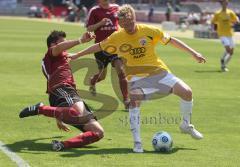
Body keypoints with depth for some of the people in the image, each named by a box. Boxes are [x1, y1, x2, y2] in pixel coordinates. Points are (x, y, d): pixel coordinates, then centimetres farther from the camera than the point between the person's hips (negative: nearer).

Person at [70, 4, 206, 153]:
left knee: (186, 92, -13)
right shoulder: (116, 38, -4)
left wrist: (193, 53, 0)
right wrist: (77, 55, 15)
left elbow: (171, 40, 2)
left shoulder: (148, 31, -7)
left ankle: (187, 125, 15)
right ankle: (137, 143, -21)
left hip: (159, 71, 1)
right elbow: (99, 47, 11)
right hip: (137, 76, -1)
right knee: (134, 100, -32)